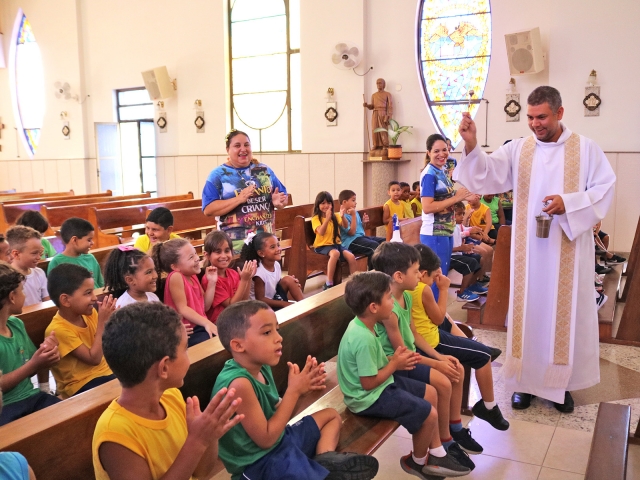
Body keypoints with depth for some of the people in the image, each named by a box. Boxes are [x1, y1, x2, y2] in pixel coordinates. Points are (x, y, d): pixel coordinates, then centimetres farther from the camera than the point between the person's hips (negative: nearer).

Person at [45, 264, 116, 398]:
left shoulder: (88, 313, -1)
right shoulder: (58, 329, -20)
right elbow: (94, 358, -21)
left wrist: (110, 319, -11)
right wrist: (102, 321, -22)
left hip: (105, 372, 7)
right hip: (80, 386, -7)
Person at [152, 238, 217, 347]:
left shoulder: (193, 276, 12)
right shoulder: (176, 277, -13)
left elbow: (205, 307, 12)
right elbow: (182, 309, -18)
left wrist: (212, 282, 3)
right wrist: (206, 323, -28)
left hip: (200, 327, 8)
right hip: (187, 332, -8)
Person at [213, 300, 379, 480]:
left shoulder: (261, 367, -1)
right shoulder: (239, 383, -29)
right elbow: (265, 439, -23)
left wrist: (301, 388, -8)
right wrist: (293, 391, -20)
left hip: (280, 439, 10)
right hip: (259, 463, -9)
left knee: (331, 415, 21)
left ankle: (325, 460, 1)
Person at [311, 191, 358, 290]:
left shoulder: (335, 216, 10)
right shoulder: (316, 218, -3)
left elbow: (345, 226, -8)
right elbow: (321, 232, -20)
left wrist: (342, 217, -28)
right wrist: (327, 218, -31)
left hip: (336, 243, 5)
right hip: (322, 246, -5)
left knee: (351, 256, -22)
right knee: (335, 253, -37)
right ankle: (329, 283, -33)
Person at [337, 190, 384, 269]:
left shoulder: (356, 213, 17)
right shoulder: (343, 217, -12)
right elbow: (352, 232, -19)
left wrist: (363, 222, 5)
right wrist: (353, 216, -18)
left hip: (361, 236, 9)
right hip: (351, 241, -9)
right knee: (374, 246, -29)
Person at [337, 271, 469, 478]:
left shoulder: (361, 324, -2)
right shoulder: (363, 339, -33)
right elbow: (369, 383, -27)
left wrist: (394, 359, -3)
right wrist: (395, 364, -15)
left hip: (380, 384, 10)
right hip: (370, 397, -10)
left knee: (430, 392, 15)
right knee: (428, 414, -8)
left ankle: (437, 455, 25)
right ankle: (418, 462, 21)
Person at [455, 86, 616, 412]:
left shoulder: (586, 149, 1)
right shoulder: (518, 149, 3)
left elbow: (604, 189, -3)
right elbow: (487, 174, -11)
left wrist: (568, 202, -20)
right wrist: (471, 144, -28)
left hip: (569, 250, -1)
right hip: (529, 249, 1)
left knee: (566, 311, 7)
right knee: (528, 309, 8)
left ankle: (560, 382, 21)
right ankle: (525, 381, 20)